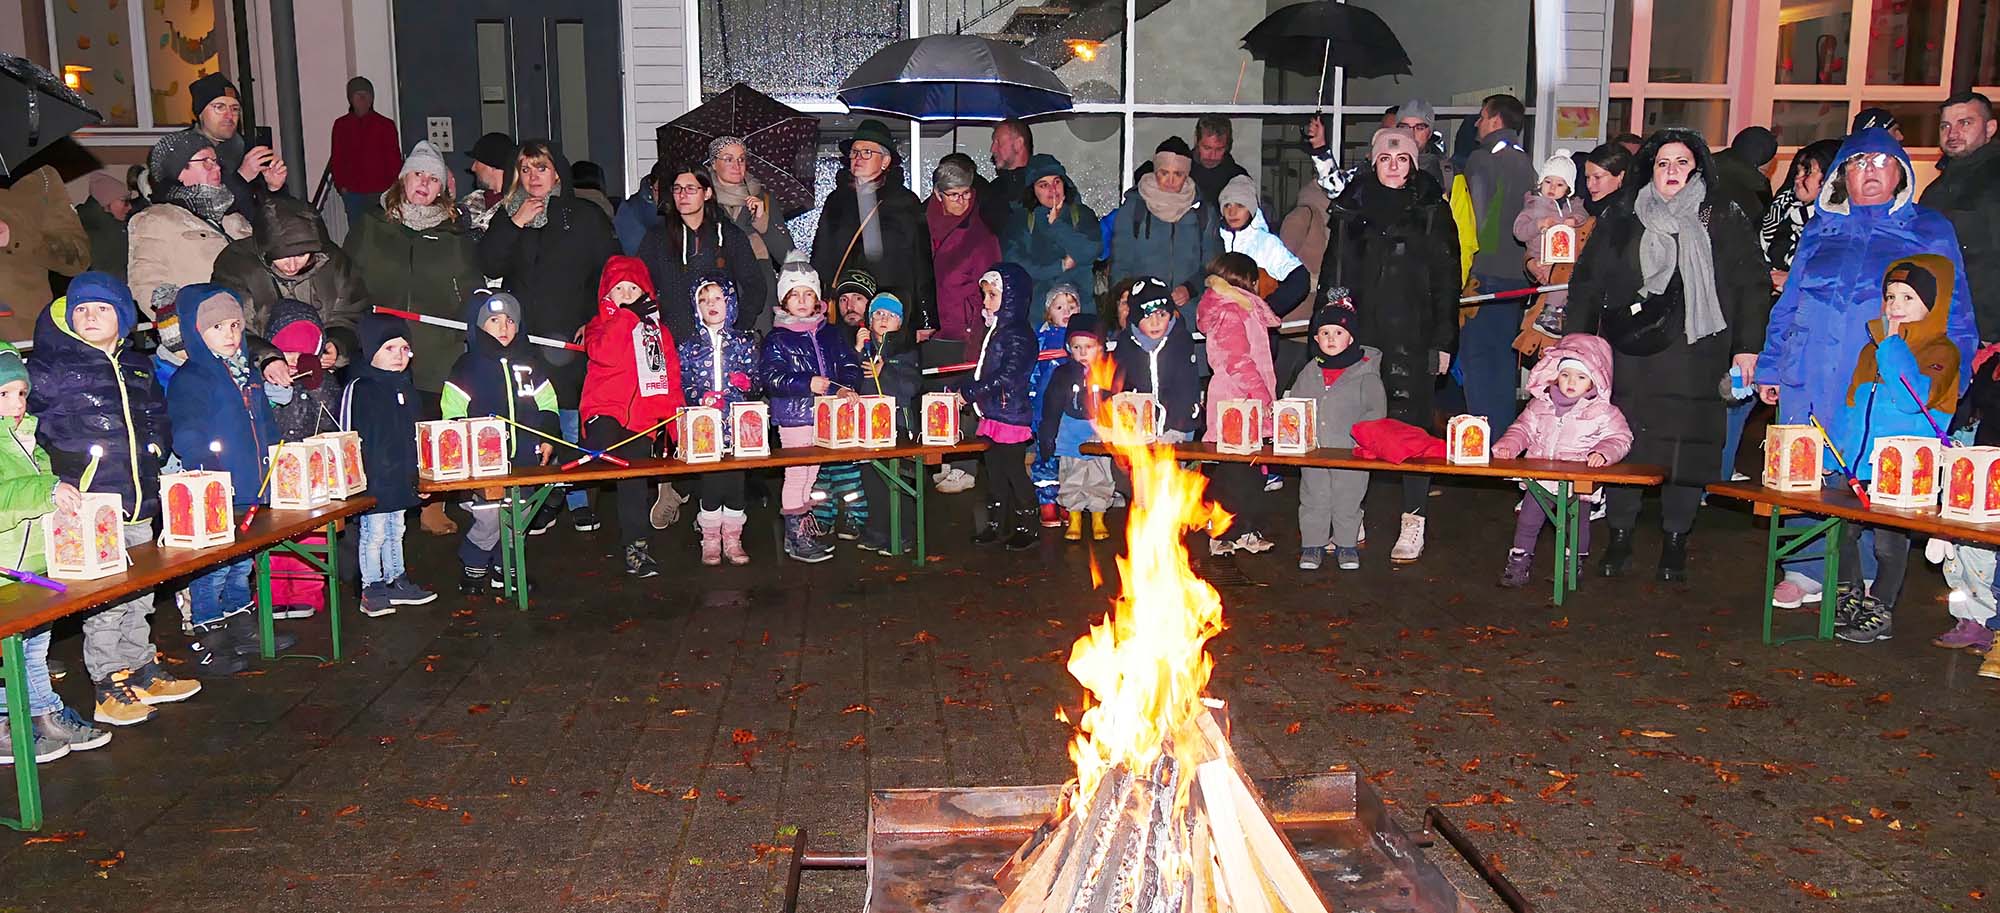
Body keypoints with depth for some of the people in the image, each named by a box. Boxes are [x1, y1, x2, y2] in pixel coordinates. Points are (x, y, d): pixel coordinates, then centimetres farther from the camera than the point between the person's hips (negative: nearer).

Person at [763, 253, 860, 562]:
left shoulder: (828, 333, 12)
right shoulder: (777, 339, -2)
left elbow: (850, 364, 7)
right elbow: (772, 379, -11)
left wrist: (845, 388, -14)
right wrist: (808, 384, -22)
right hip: (794, 417, -5)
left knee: (812, 474, 13)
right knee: (797, 474, -4)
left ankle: (806, 530, 27)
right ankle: (795, 537, 4)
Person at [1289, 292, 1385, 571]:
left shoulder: (1365, 372, -5)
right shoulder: (1309, 373, 7)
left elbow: (1377, 410, -5)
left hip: (1350, 454, -3)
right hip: (1312, 453, 3)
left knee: (1347, 500, 7)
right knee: (1313, 499, 9)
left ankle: (1346, 545, 22)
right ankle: (1312, 545, 21)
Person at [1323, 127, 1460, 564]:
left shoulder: (1432, 210, 4)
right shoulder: (1352, 207, 10)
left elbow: (1446, 280, 2)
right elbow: (1333, 270, 13)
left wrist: (1443, 340, -3)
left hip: (1412, 336, -2)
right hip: (1360, 332, 3)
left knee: (1411, 422, -2)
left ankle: (1413, 522, 7)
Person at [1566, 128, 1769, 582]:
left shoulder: (1725, 221, 8)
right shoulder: (1620, 218, 11)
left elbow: (1751, 287, 7)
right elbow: (1586, 282, 12)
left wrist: (1747, 346, 0)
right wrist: (1576, 340, 5)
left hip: (1694, 356, -1)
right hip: (1629, 353, 1)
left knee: (1687, 447, 0)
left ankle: (1675, 539, 15)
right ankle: (1619, 536, 16)